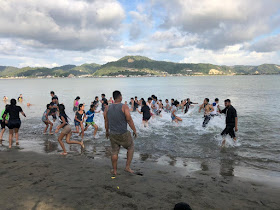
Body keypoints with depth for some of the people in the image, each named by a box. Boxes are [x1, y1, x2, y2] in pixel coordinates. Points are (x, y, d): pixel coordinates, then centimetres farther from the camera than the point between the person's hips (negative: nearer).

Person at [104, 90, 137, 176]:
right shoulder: (124, 107, -12)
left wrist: (107, 132, 22)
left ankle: (114, 171, 25)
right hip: (123, 134, -4)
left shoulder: (108, 108, 2)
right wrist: (134, 130, -4)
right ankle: (127, 167, 17)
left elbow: (106, 122, 9)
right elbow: (129, 120, -15)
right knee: (131, 148, 18)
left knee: (114, 152, 16)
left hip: (113, 134, 4)